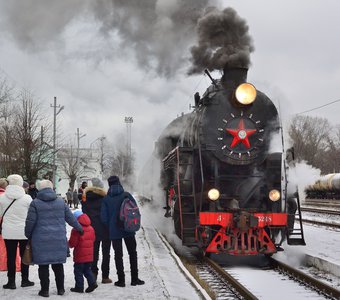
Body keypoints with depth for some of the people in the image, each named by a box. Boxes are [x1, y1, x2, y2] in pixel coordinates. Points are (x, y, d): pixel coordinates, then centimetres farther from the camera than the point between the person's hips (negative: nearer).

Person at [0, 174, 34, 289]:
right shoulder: (27, 198, -9)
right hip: (24, 232, -1)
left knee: (11, 257, 7)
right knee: (24, 256, 12)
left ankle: (11, 281, 10)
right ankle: (25, 280, 20)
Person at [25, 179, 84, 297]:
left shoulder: (35, 203, -5)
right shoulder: (61, 201, 6)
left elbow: (30, 221, -6)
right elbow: (70, 218, 9)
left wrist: (28, 234, 10)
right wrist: (80, 228, 23)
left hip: (41, 239, -3)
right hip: (59, 239, 3)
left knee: (43, 265, 4)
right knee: (58, 264, 13)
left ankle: (45, 290, 7)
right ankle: (60, 288, 19)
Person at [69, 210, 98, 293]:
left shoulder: (76, 230, -16)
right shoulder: (91, 228, 8)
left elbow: (72, 243, -16)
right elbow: (93, 239, 16)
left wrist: (69, 243, 6)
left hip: (80, 255, -7)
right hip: (89, 255, 7)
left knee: (78, 271, 4)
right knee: (87, 270, 18)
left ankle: (79, 287, 6)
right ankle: (92, 283, 4)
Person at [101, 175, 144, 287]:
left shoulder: (106, 199, -3)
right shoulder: (126, 195, -5)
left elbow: (104, 217, -4)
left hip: (114, 231, 0)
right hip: (128, 230, 0)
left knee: (118, 254, 8)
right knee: (132, 253, 11)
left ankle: (121, 279, 6)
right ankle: (134, 279, 12)